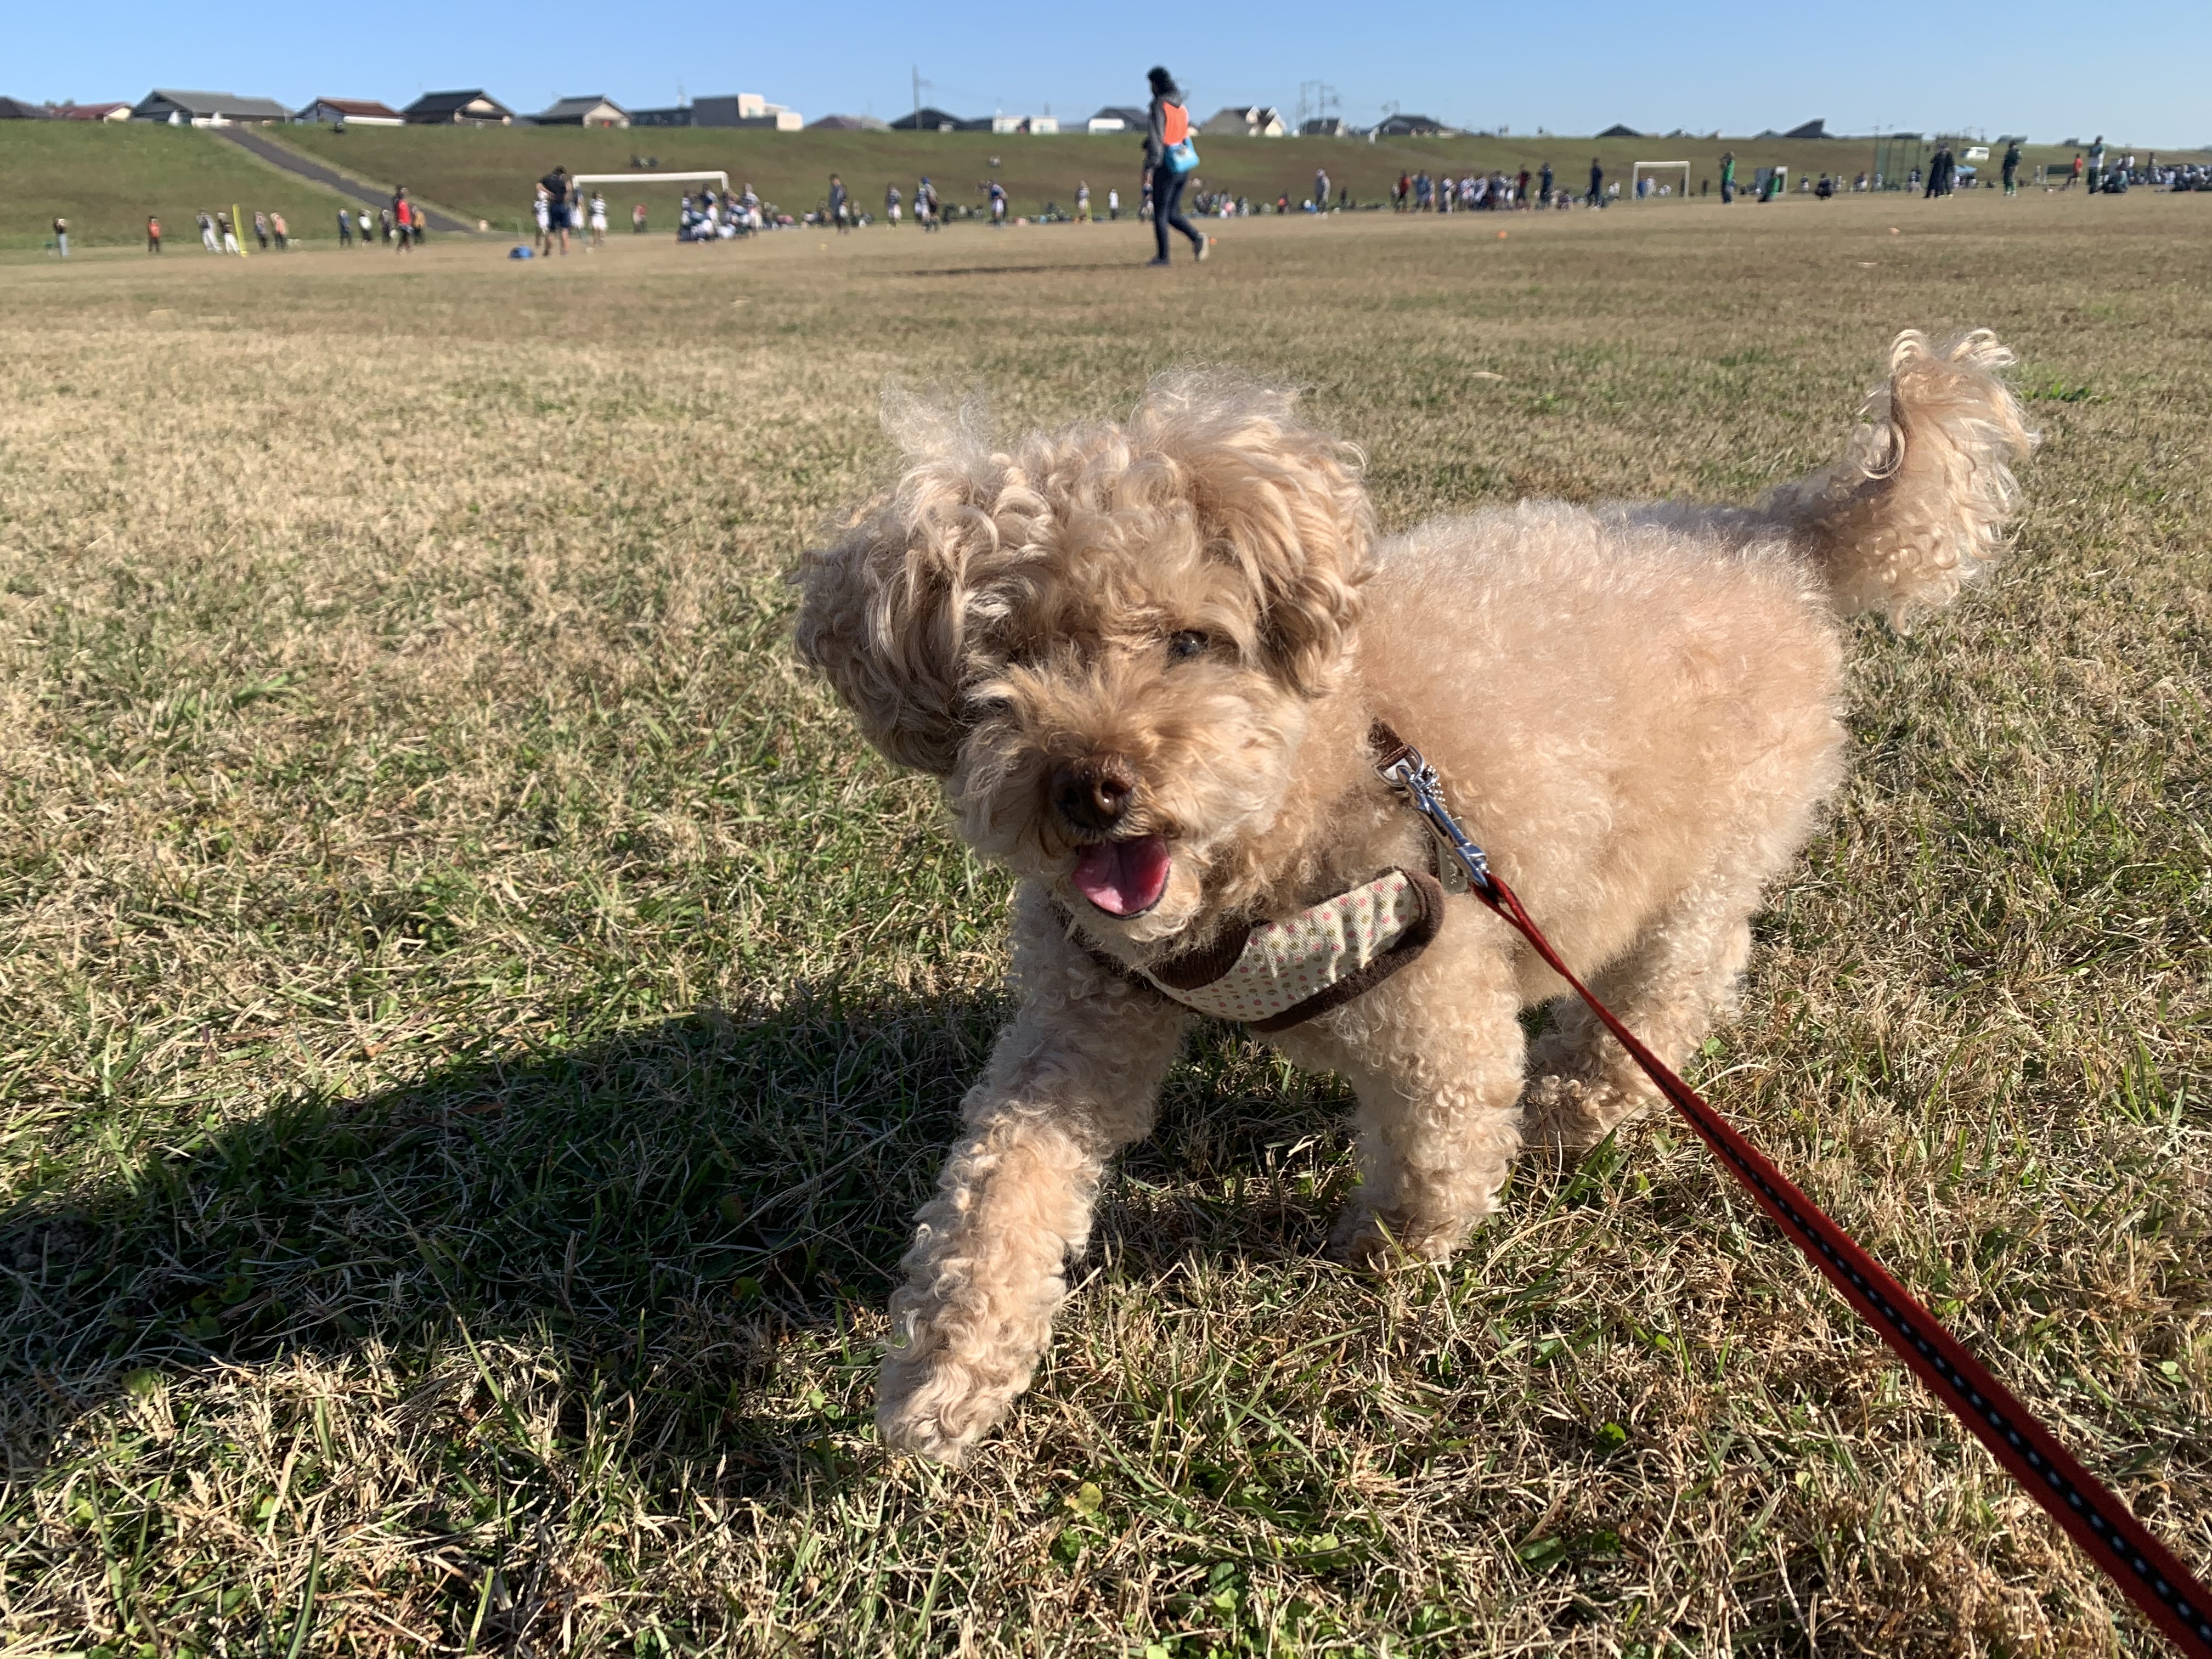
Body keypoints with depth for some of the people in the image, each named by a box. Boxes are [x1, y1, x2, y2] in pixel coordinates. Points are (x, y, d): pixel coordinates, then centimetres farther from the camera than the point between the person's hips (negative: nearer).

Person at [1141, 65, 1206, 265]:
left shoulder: (1159, 107, -10)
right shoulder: (1182, 107, 13)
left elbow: (1156, 138, -16)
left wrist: (1150, 168, -16)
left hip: (1166, 167, -7)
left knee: (1160, 213, 1)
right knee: (1173, 213, 14)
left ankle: (1163, 256, 2)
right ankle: (1197, 238, -6)